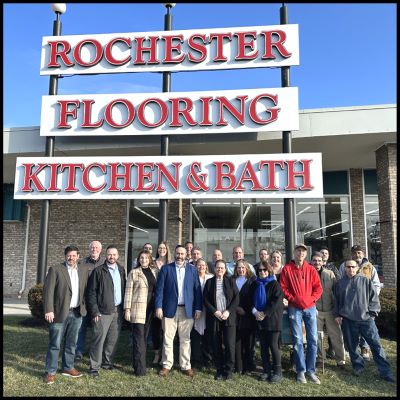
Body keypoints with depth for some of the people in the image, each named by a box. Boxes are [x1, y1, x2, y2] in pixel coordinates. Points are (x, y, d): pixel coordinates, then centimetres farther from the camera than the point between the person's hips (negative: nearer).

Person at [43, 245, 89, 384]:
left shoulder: (83, 270, 7)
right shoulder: (55, 270, -6)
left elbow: (86, 290, 11)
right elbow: (48, 290, -10)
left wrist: (85, 307, 3)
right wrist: (49, 310, -16)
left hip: (77, 313, 4)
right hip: (60, 312, -4)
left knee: (71, 343, 15)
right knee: (55, 344, 4)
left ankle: (68, 368, 29)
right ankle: (50, 372, 16)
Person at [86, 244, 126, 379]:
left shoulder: (121, 270, 10)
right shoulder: (98, 271, -4)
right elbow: (91, 292, -6)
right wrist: (95, 311, -11)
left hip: (118, 311, 5)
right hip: (103, 311, -4)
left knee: (113, 339, 11)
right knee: (99, 339, -4)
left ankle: (107, 362, 26)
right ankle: (94, 367, 7)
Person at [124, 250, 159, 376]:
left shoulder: (155, 271, 9)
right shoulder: (134, 273, -1)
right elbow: (128, 291, -3)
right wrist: (127, 309, -8)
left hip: (150, 308, 4)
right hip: (137, 307, -4)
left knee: (145, 336, 10)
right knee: (139, 336, -4)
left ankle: (138, 362, 23)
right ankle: (140, 368, 0)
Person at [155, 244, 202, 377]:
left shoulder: (192, 269, 7)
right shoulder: (166, 269, 3)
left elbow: (197, 289, 5)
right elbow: (159, 289, 0)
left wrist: (198, 308, -1)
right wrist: (158, 306, -8)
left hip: (187, 310, 1)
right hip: (170, 309, -1)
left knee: (185, 339, 8)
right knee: (167, 339, 5)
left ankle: (186, 366, 19)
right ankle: (166, 365, 18)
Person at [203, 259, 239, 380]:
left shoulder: (231, 281, 6)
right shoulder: (209, 282, 7)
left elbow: (236, 298, 1)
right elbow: (206, 300, 3)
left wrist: (228, 311, -10)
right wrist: (215, 312, -9)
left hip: (229, 318, -1)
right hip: (214, 318, 1)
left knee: (229, 344, -4)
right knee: (216, 345, 3)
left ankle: (228, 370, 9)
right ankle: (219, 370, 15)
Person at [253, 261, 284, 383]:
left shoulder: (274, 284, -5)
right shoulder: (256, 285, 11)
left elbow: (277, 300, -14)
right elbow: (252, 300, 12)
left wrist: (264, 313, -16)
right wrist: (255, 311, -7)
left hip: (273, 319, -5)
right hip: (260, 319, 5)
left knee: (273, 345, -4)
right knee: (263, 346, 9)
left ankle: (277, 372, 9)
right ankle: (266, 370, 19)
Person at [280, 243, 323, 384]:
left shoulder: (311, 269, 6)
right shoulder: (287, 269, -1)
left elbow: (318, 288, 5)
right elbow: (283, 288, -4)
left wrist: (311, 299, -9)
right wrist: (294, 299, -14)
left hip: (310, 307, 3)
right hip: (295, 308, -2)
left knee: (313, 339, 2)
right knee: (297, 340, 0)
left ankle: (311, 370, 14)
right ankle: (301, 371, 10)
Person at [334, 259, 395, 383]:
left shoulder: (366, 281, 2)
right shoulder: (340, 283, 7)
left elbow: (374, 298, 4)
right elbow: (336, 300, 15)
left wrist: (371, 312, -2)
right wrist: (337, 314, 9)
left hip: (366, 318, -2)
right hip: (347, 320, 2)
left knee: (376, 344, -1)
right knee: (352, 345, 9)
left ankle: (385, 371, 7)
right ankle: (358, 366, 26)